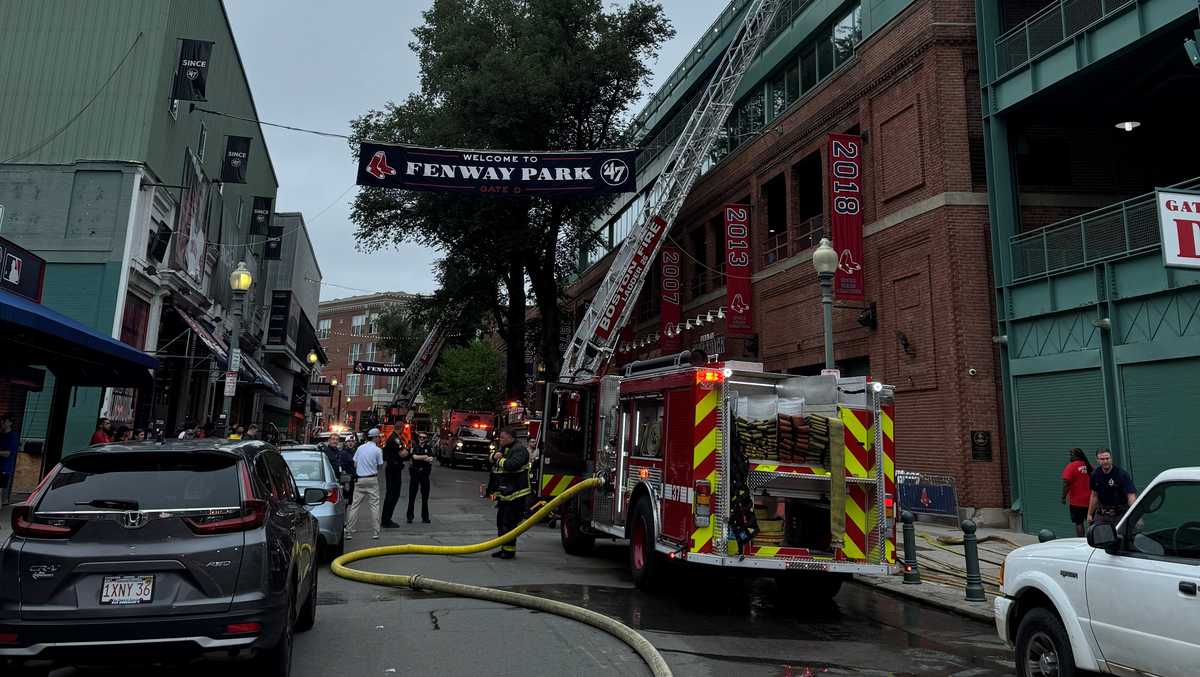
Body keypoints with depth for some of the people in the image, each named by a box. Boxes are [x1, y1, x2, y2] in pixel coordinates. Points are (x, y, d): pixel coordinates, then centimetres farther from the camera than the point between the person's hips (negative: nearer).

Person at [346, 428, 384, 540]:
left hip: (359, 479, 3)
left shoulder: (360, 448, 6)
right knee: (374, 505, 3)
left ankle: (349, 531, 5)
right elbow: (380, 466, 0)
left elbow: (355, 464, 10)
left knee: (355, 505, 6)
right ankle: (375, 533, 3)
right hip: (372, 480, -3)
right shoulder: (377, 450, -5)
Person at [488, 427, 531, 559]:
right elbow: (492, 458, 22)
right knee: (501, 521, 15)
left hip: (515, 493, -10)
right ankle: (504, 548, 25)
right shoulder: (504, 448, 17)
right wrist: (495, 456, -2)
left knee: (509, 522, -6)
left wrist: (500, 460, -11)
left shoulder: (519, 449, -15)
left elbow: (513, 464, -29)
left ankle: (510, 550, 1)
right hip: (503, 493, 10)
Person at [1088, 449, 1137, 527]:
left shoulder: (1122, 474, -15)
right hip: (1101, 514, 4)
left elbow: (1131, 495, -23)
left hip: (1120, 514, -4)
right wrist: (1089, 514, 14)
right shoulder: (1096, 474, 1)